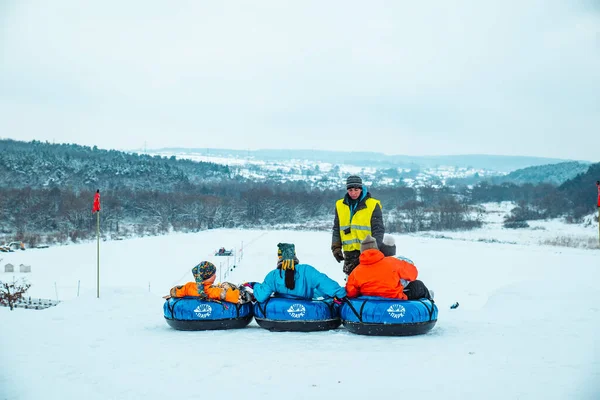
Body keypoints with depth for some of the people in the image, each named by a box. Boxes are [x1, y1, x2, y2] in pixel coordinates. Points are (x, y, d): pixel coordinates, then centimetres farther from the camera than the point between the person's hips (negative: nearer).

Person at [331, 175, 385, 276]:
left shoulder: (373, 205, -2)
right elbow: (336, 229, 15)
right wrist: (336, 247, 8)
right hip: (349, 252, 4)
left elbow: (378, 230, -2)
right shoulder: (340, 205, 9)